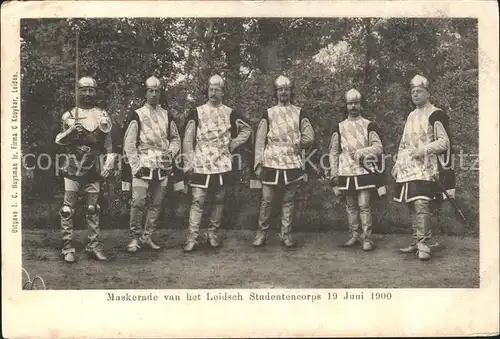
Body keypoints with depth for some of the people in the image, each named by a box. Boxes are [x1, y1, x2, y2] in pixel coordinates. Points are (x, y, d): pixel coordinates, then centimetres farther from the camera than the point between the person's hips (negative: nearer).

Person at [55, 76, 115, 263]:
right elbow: (59, 140, 5)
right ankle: (67, 246, 2)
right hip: (73, 166, -2)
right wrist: (71, 131, -14)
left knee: (93, 208, 8)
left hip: (94, 167, 2)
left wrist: (109, 163, 0)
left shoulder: (103, 116, 9)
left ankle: (94, 245, 15)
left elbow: (108, 143, 10)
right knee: (68, 207, -4)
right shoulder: (69, 115, 4)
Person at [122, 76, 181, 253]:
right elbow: (129, 144, -2)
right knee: (138, 202, -9)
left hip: (163, 166, 4)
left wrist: (171, 152, 0)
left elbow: (175, 138, 20)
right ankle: (135, 237, 4)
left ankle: (147, 236, 16)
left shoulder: (166, 115, 12)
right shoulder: (137, 115, 0)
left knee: (156, 203, 5)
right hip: (143, 164, -4)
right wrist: (136, 166, -9)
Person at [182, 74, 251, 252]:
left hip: (223, 165, 2)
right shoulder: (197, 112, 1)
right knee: (197, 201, -5)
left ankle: (213, 233, 22)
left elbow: (247, 129, 19)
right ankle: (192, 237, -2)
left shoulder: (229, 113, 7)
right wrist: (189, 164, -6)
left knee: (219, 200, 9)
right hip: (200, 166, -2)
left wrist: (233, 144, 7)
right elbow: (188, 141, 0)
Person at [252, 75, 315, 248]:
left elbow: (309, 136, 7)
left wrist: (296, 145, -3)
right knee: (267, 200, -1)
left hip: (293, 163, 1)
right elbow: (260, 139, 4)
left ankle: (286, 234, 12)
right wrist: (258, 163, -3)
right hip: (271, 163, -1)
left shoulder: (299, 113, 11)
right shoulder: (268, 113, 9)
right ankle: (262, 233, 11)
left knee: (289, 201, 4)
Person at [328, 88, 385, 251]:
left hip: (364, 172, -3)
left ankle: (367, 238, -2)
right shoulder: (340, 128, 10)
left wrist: (360, 152, -15)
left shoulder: (369, 126, 4)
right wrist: (334, 174, 5)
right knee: (351, 206, 8)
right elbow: (333, 152, 11)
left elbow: (378, 148, -2)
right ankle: (354, 235, 19)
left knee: (364, 205, -7)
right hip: (346, 173, 3)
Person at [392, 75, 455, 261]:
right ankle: (416, 241, 18)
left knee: (421, 203, -18)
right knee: (412, 205, 9)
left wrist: (424, 149, -19)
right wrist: (398, 163, 17)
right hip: (408, 168, 8)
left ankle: (423, 244, -14)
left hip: (425, 168, -7)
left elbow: (444, 142, -9)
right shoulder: (411, 116, 19)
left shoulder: (435, 115, -4)